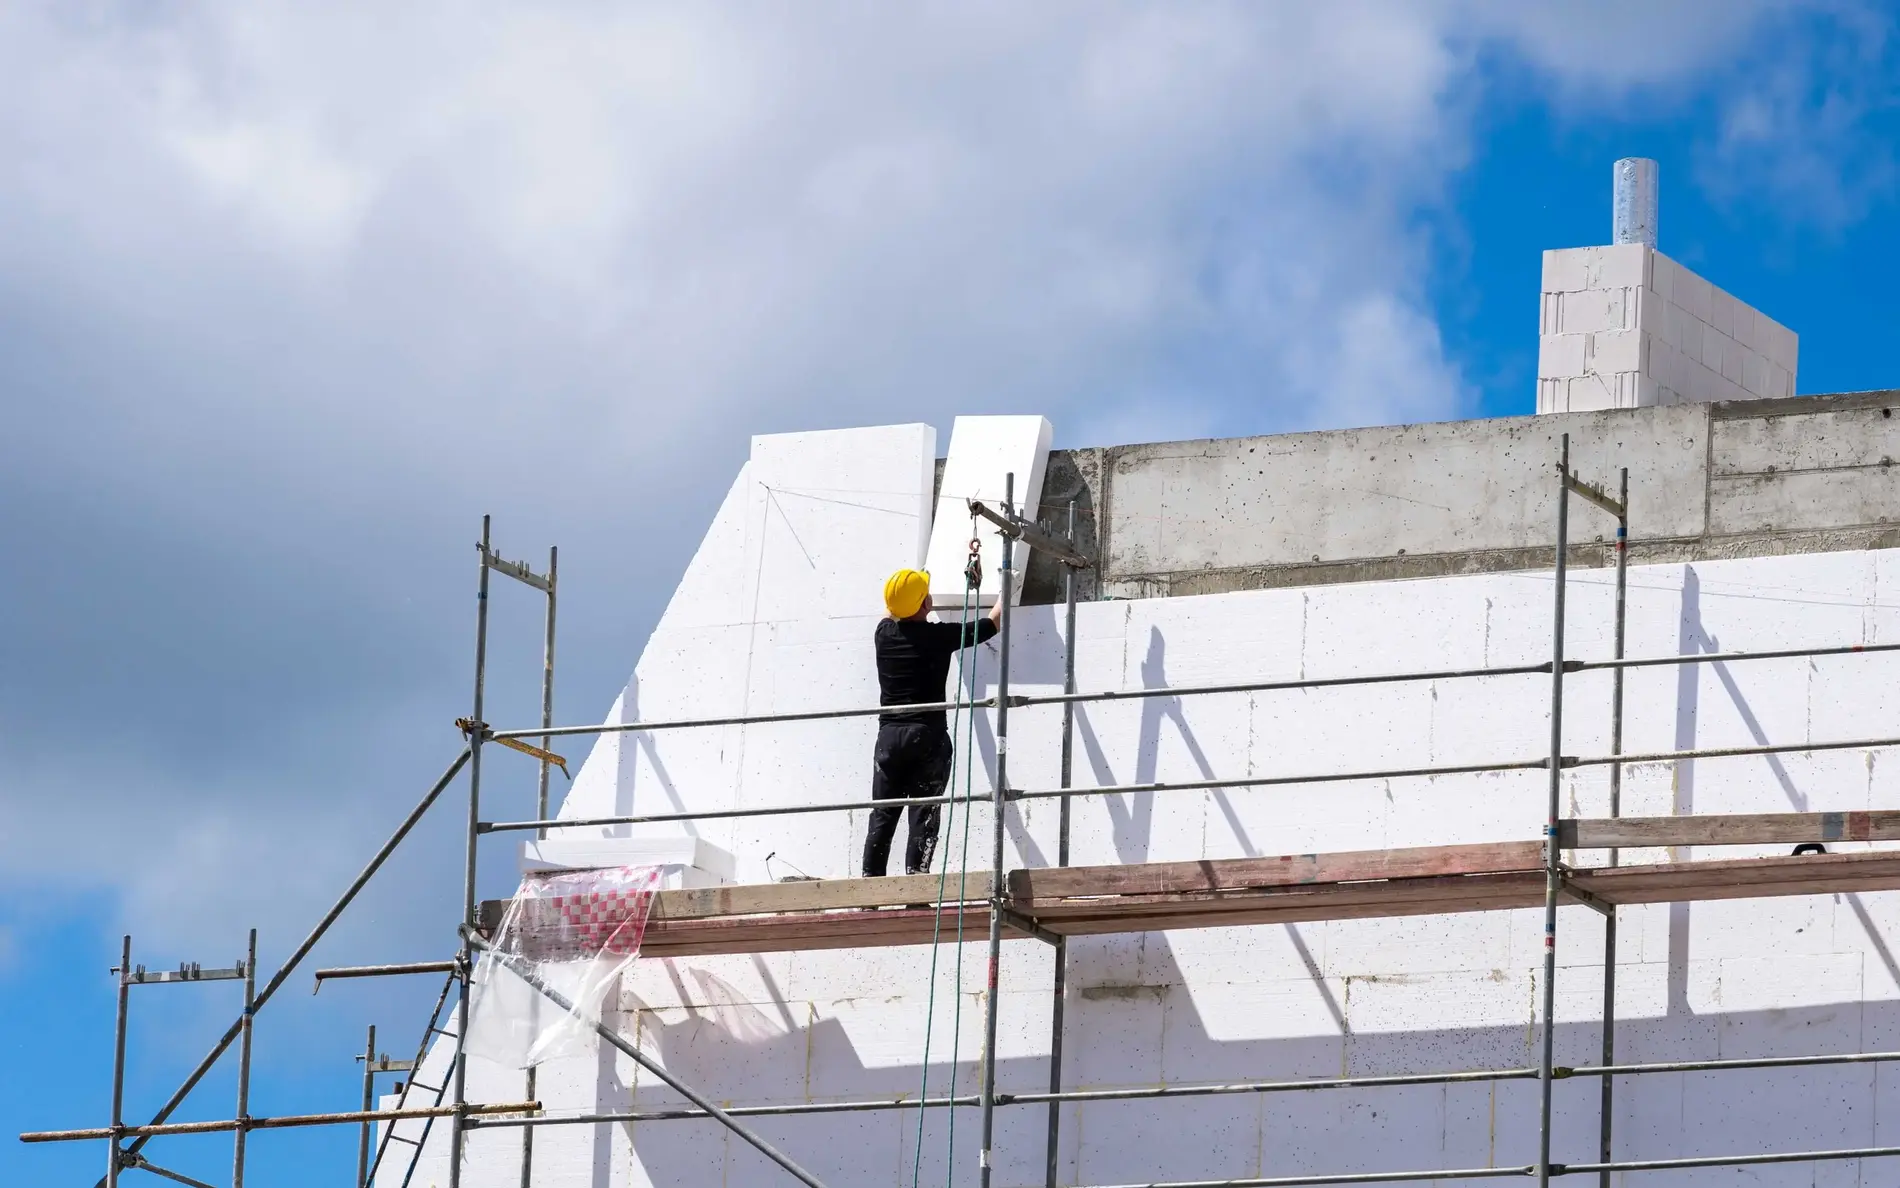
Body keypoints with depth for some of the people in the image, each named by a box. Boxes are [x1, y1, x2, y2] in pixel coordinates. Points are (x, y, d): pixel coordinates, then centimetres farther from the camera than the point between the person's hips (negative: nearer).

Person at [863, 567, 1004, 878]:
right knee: (923, 815, -4)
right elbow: (991, 624, 6)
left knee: (883, 815, 6)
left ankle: (871, 879, 1)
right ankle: (915, 878, -13)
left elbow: (892, 614, 30)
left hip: (889, 735, 3)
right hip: (927, 736, -3)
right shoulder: (940, 636, -6)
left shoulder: (885, 632, 4)